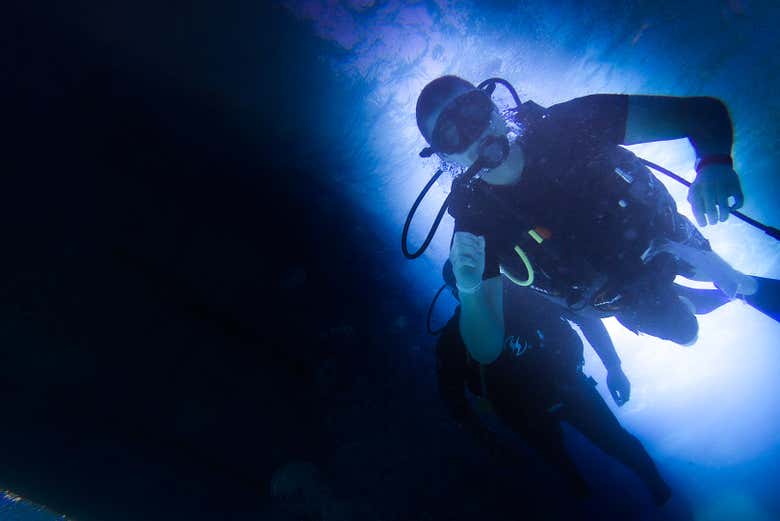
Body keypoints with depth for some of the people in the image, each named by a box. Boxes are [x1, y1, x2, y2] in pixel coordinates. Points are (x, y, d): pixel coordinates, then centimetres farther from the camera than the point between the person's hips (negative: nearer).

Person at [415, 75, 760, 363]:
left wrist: (714, 164, -48)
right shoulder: (476, 222, -31)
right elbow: (487, 350, -30)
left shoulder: (562, 126, -29)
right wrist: (469, 291, -50)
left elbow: (706, 113, -27)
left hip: (661, 234, 1)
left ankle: (748, 286, 59)